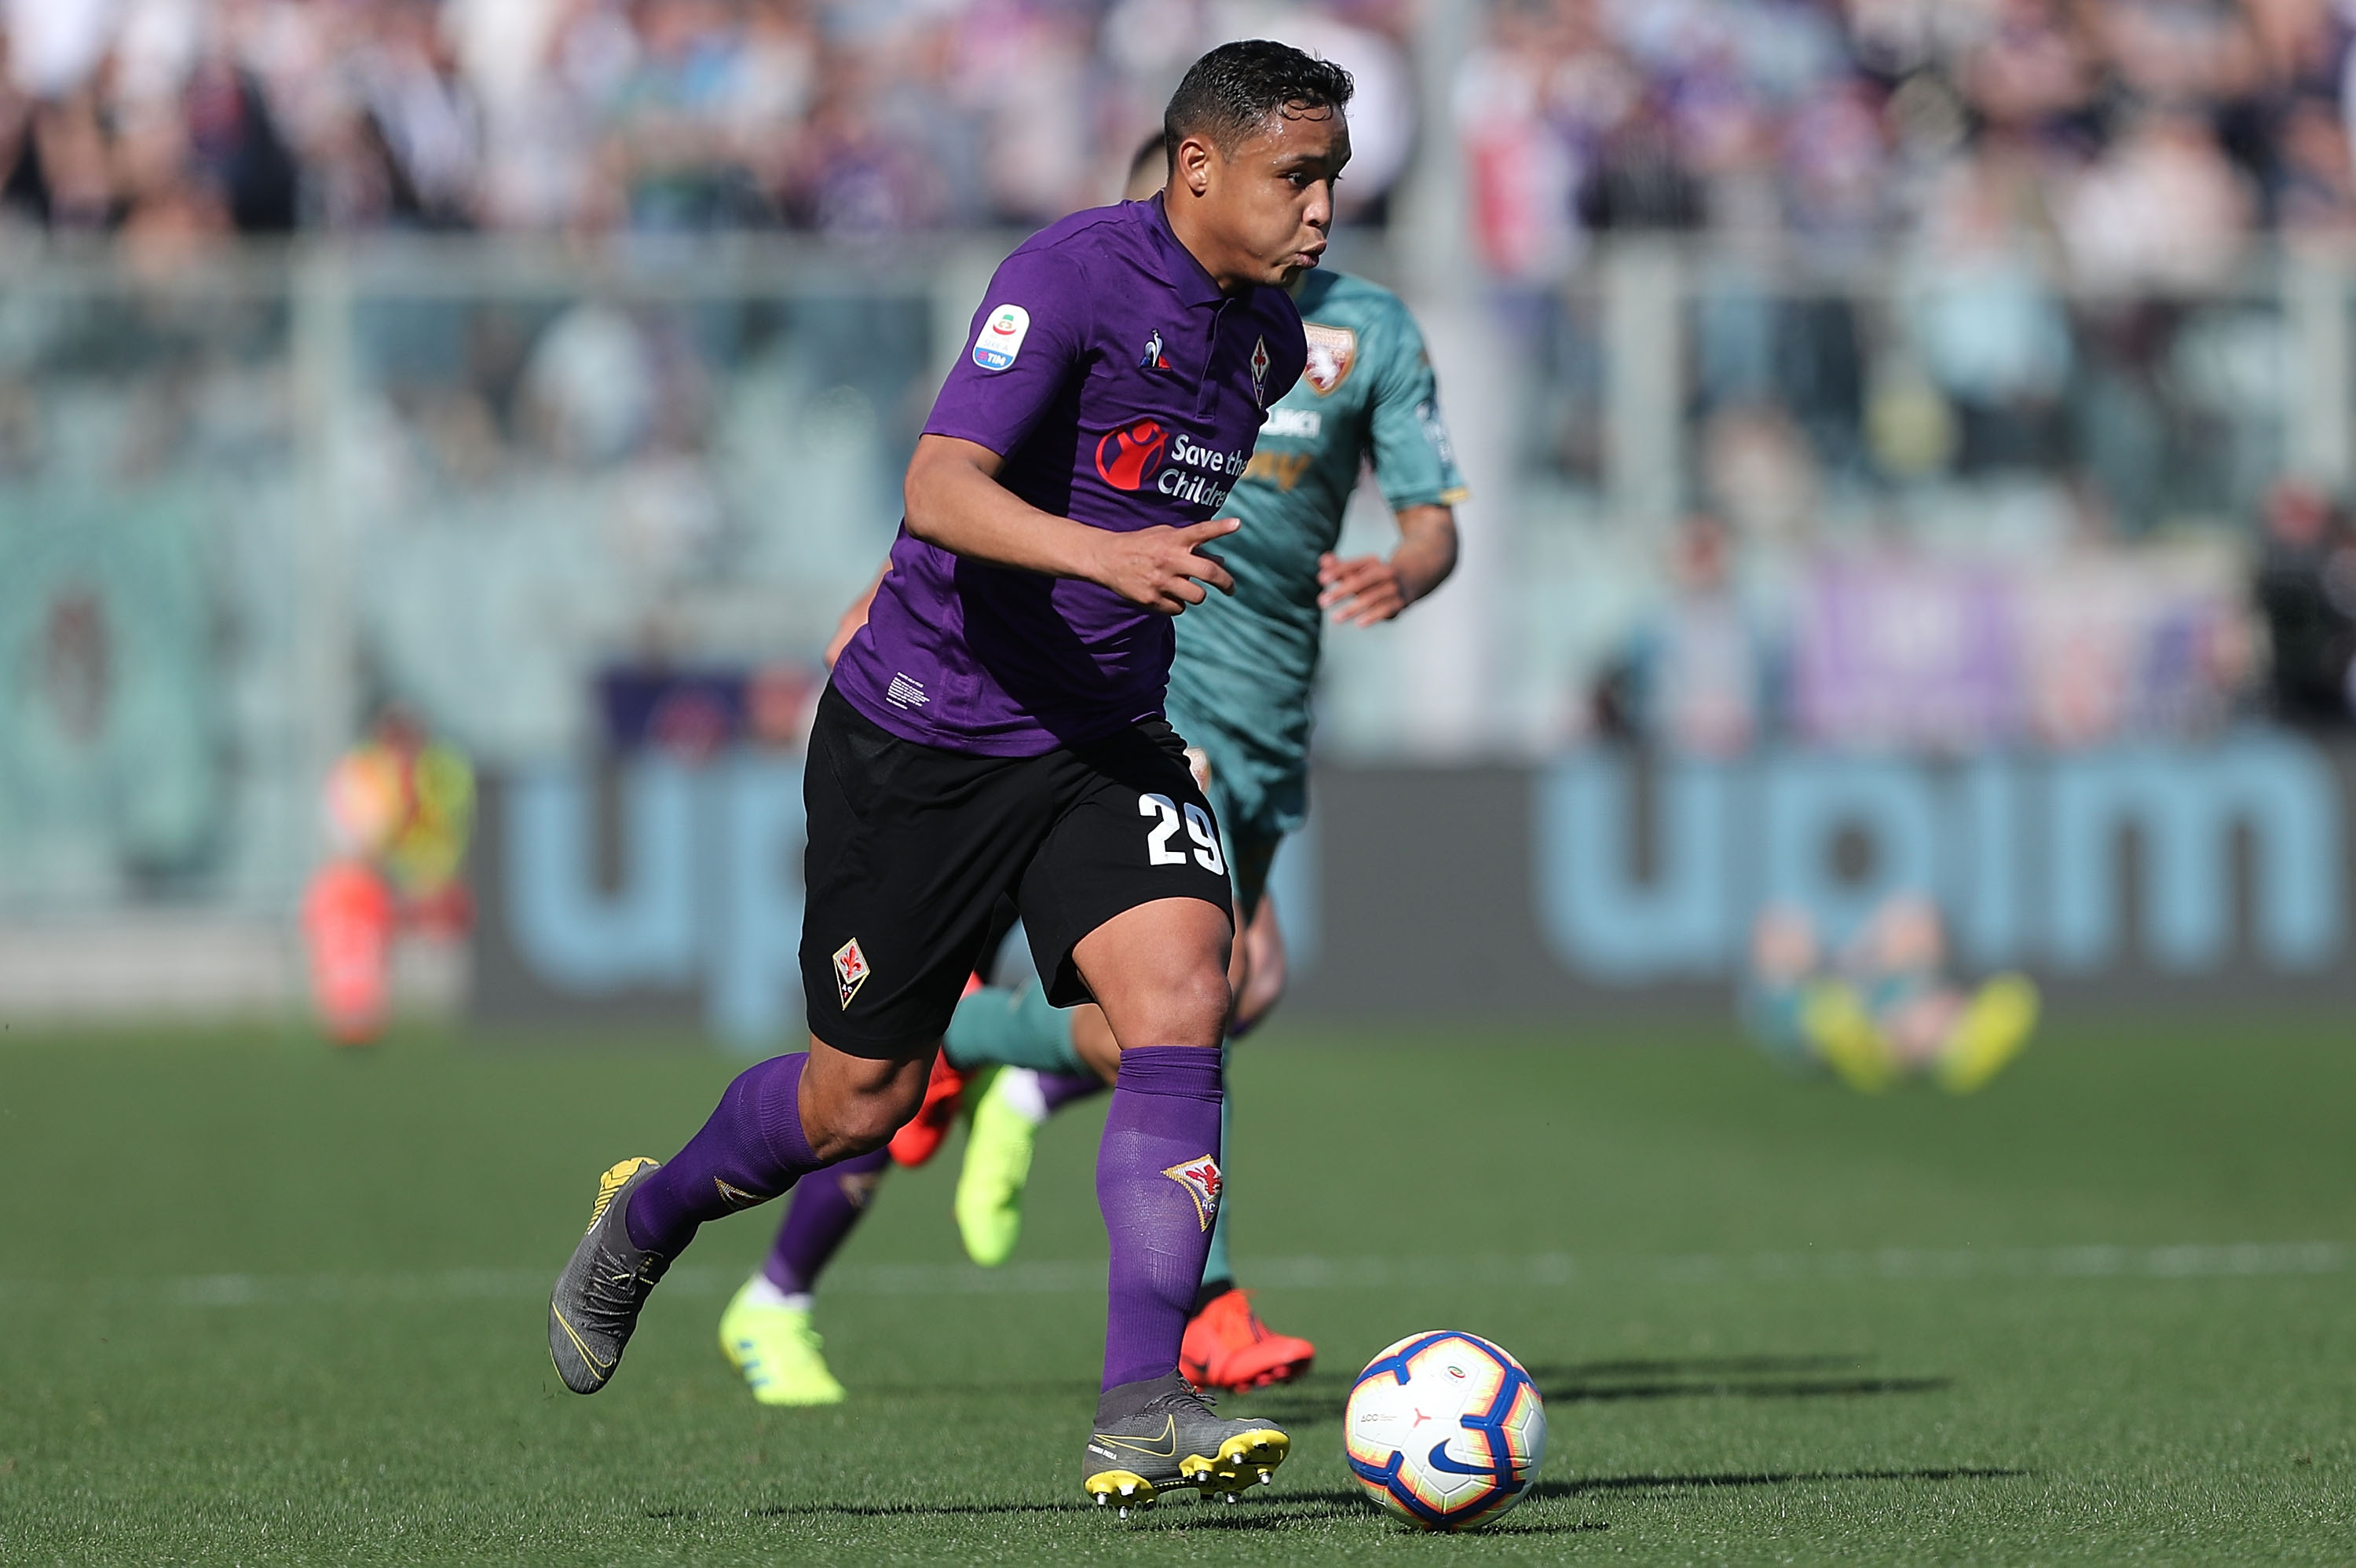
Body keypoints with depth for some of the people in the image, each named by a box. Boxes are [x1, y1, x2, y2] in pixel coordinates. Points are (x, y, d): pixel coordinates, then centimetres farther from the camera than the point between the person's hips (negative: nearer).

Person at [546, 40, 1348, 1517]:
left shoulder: (1269, 340, 6)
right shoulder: (1073, 274, -19)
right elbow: (942, 487, -30)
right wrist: (1104, 553, -45)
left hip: (1105, 740, 6)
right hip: (925, 733, -6)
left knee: (1180, 997, -19)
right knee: (860, 1101, 5)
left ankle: (1141, 1415, -20)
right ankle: (645, 1220, 38)